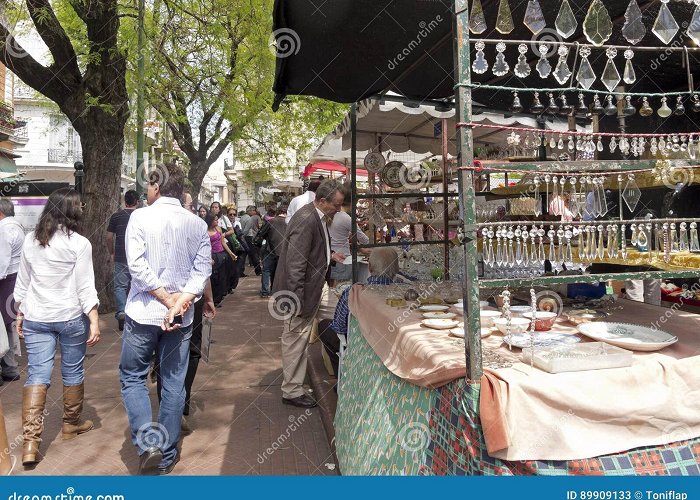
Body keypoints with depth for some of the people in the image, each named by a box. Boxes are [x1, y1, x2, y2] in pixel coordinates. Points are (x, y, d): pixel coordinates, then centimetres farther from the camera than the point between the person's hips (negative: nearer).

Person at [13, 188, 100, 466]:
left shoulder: (31, 240, 3)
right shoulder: (80, 244, -12)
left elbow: (22, 282, 10)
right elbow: (85, 287, -14)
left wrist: (20, 313, 19)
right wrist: (94, 321, -11)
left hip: (36, 318, 4)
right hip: (71, 318, -4)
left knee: (37, 375, 4)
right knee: (73, 372, 13)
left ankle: (30, 441, -2)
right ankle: (71, 424, 29)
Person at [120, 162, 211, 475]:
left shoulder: (141, 217, -8)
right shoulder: (197, 224, 1)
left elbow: (137, 266, -16)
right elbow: (202, 270, -7)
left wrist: (168, 300, -11)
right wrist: (179, 305, -12)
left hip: (143, 312, -3)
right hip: (182, 318, 3)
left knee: (132, 376, 15)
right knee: (174, 383, 12)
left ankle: (148, 443, 1)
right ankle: (167, 456, 23)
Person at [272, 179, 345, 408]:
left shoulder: (317, 217, 7)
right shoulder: (306, 220, -25)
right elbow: (295, 264, -27)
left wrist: (329, 255, 14)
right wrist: (297, 299, -26)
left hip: (310, 289, 10)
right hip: (300, 292, -10)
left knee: (299, 338, 20)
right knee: (295, 339, 3)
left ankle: (293, 385, 37)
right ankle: (292, 391, 18)